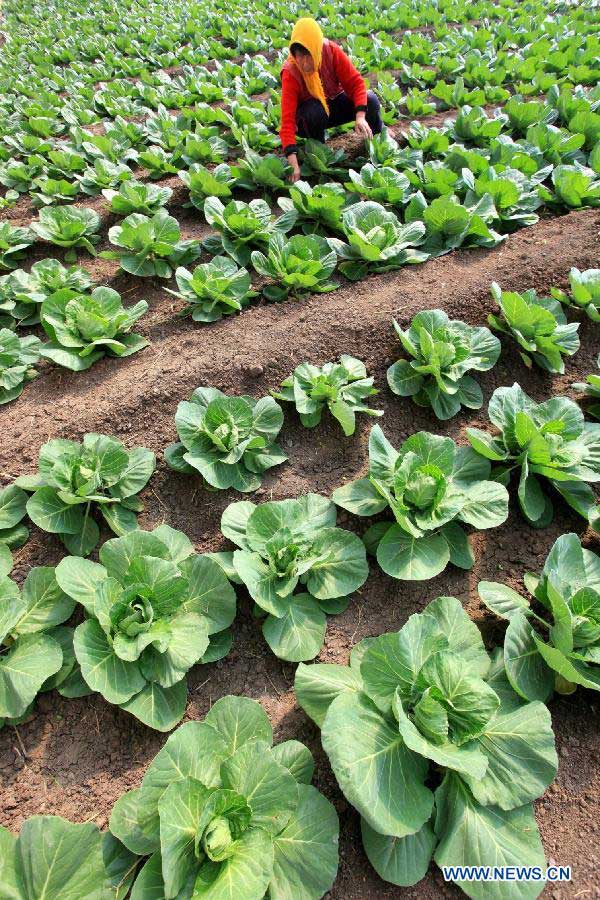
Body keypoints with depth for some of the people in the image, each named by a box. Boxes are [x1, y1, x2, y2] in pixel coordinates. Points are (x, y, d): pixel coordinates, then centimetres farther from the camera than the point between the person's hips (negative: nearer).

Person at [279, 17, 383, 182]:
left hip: (335, 103, 3)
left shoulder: (331, 51, -23)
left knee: (370, 99, -21)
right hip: (309, 116, -2)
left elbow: (355, 81, -19)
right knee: (315, 111, -38)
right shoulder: (290, 72, -28)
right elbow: (287, 119, -37)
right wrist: (293, 161, -51)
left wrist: (360, 115, -38)